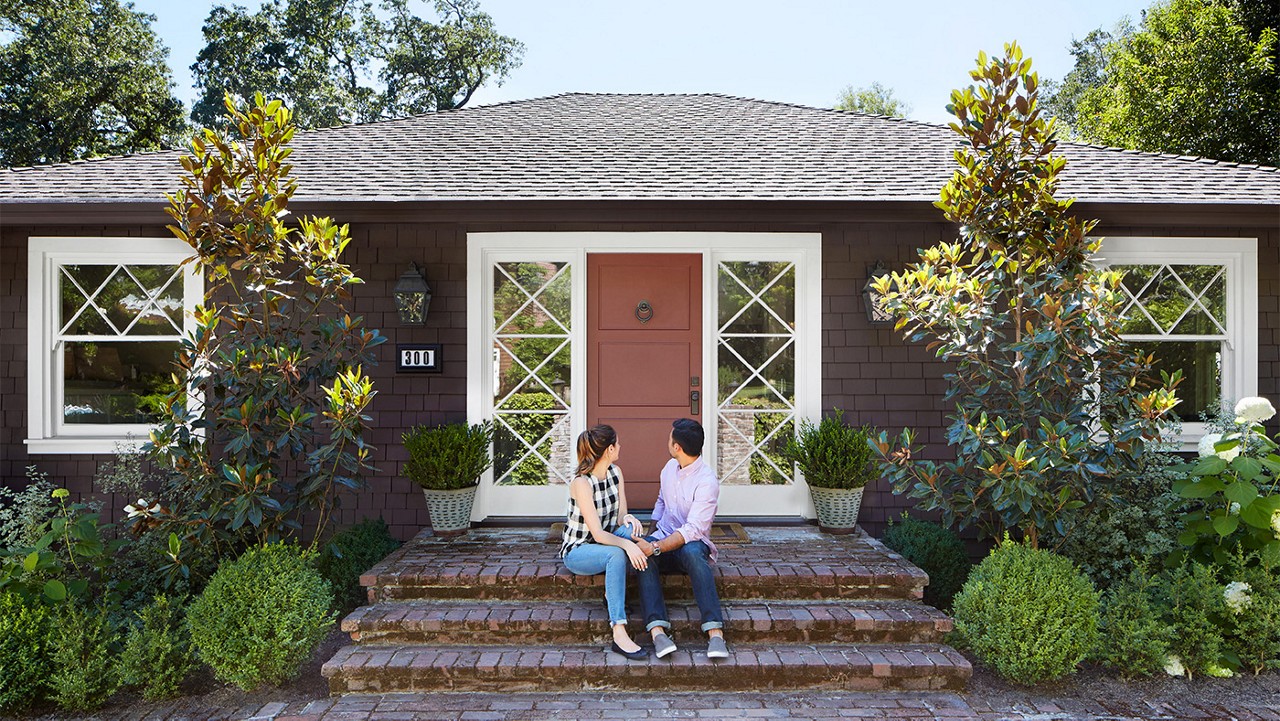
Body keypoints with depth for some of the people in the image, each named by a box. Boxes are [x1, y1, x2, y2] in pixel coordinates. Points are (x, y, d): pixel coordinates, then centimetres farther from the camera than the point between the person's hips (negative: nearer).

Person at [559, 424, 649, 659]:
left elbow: (620, 516, -1)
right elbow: (598, 534, -27)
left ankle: (612, 593, -9)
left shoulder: (615, 473, -1)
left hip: (606, 540, 7)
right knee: (616, 554, -36)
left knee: (631, 530, -25)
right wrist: (627, 545, -42)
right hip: (577, 551, -6)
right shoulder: (582, 483, -24)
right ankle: (619, 635, -40)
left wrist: (628, 518, -24)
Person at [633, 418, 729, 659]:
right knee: (640, 552, -31)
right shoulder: (670, 467, 8)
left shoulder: (707, 481, -17)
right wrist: (650, 536, 15)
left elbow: (693, 530, -24)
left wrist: (655, 548, -32)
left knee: (692, 552, -42)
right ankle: (657, 630, -44)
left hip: (692, 542, -5)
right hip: (663, 537, 5)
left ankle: (715, 633, -47)